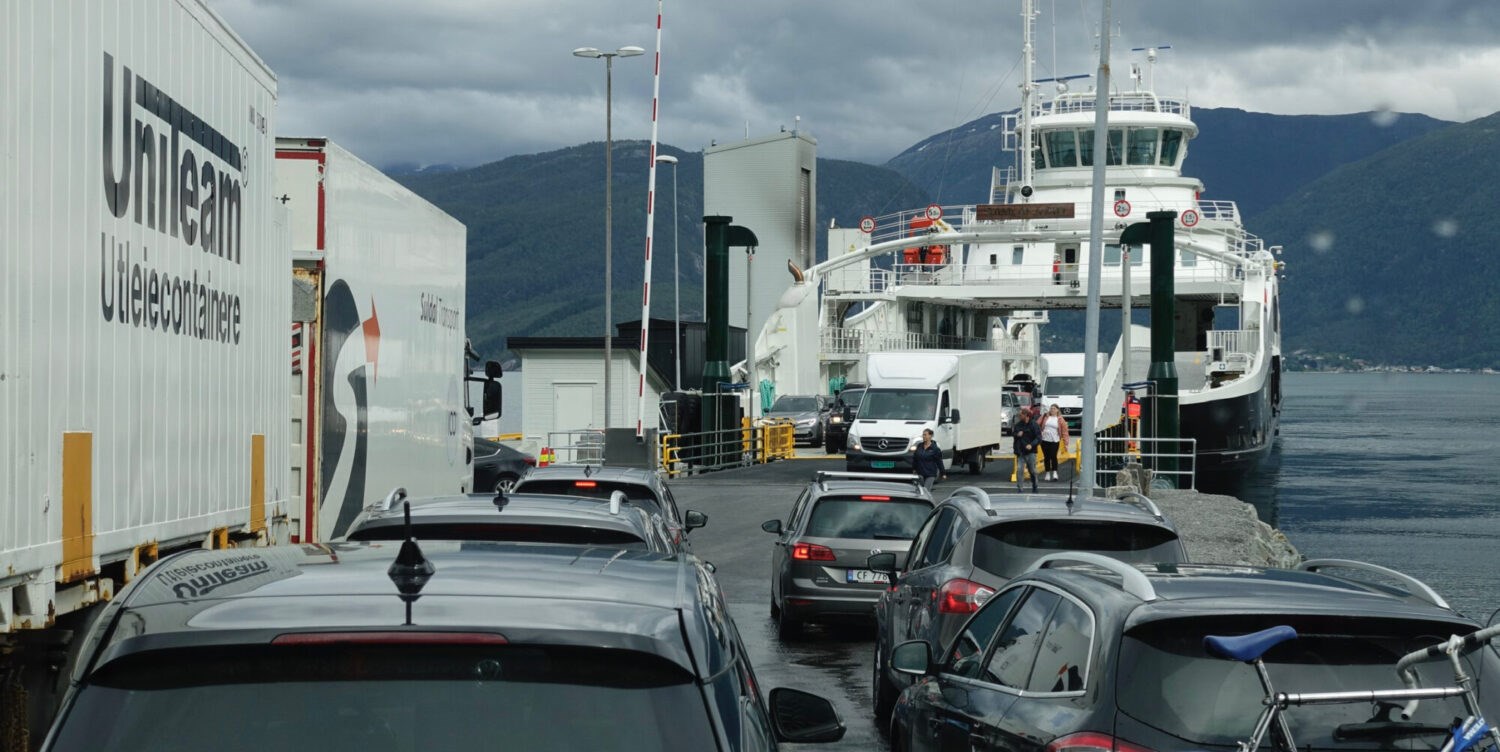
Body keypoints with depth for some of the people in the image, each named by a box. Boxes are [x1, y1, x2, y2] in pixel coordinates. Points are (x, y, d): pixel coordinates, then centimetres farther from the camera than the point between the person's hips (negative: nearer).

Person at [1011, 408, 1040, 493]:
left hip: (1030, 451, -3)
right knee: (1019, 469, -8)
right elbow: (1013, 433, 18)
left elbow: (1039, 438, -9)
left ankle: (1034, 488, 22)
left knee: (1032, 470, 5)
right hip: (1020, 452, 3)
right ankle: (1019, 488, -4)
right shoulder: (1018, 424, 8)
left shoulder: (1034, 424, -7)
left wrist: (1031, 445, -23)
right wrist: (1017, 434, -6)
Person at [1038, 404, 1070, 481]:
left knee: (1053, 457, -10)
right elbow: (1038, 426, 8)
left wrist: (1065, 441, -4)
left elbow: (1064, 430, 1)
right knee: (1046, 457, 7)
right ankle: (1047, 473, 15)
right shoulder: (1045, 417, 7)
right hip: (1044, 440, 2)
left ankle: (1054, 473, -4)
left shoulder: (1060, 419, 2)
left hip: (1054, 441, -2)